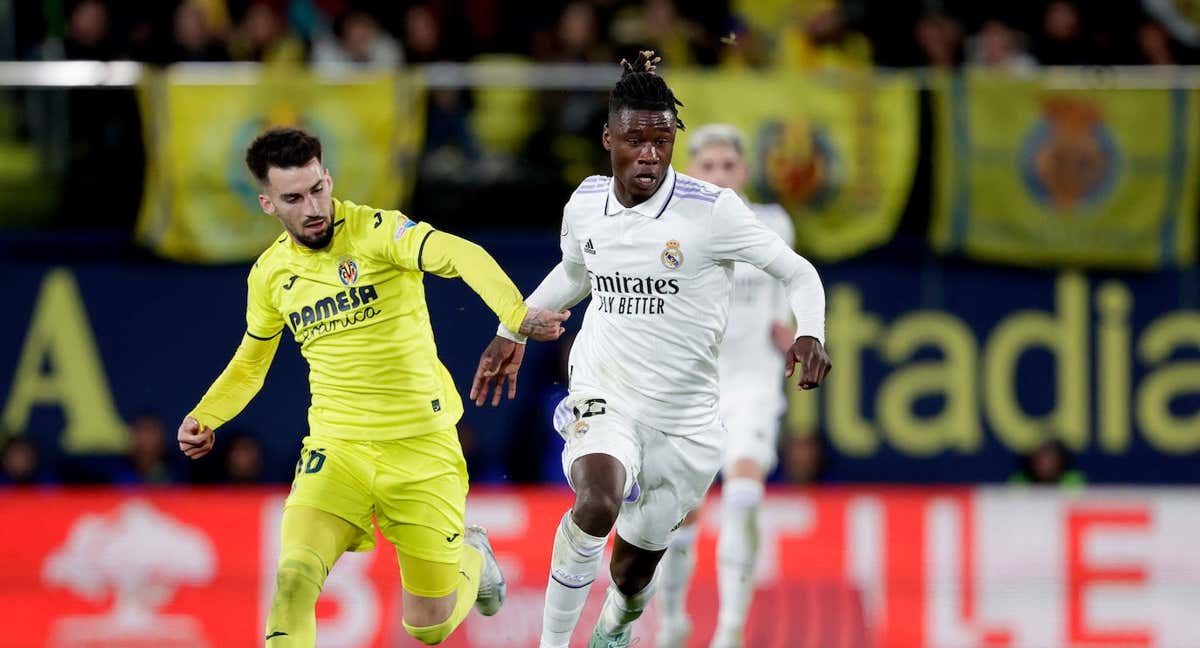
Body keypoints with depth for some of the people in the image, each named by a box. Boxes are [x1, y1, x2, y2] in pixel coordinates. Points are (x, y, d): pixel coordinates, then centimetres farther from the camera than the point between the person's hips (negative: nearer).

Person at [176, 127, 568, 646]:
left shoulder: (376, 231, -13)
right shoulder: (270, 273, 4)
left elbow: (461, 255, -33)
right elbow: (250, 364, 23)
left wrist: (515, 314, -52)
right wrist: (204, 418, 6)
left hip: (422, 447, -3)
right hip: (337, 448, 3)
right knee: (294, 575, -25)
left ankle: (472, 556, 43)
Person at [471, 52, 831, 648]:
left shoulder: (711, 211, -14)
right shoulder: (585, 204, -1)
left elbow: (796, 272, -6)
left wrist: (809, 334, -24)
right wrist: (513, 332, 25)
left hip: (685, 419, 0)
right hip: (603, 397, 0)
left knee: (632, 574, 13)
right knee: (598, 503, -34)